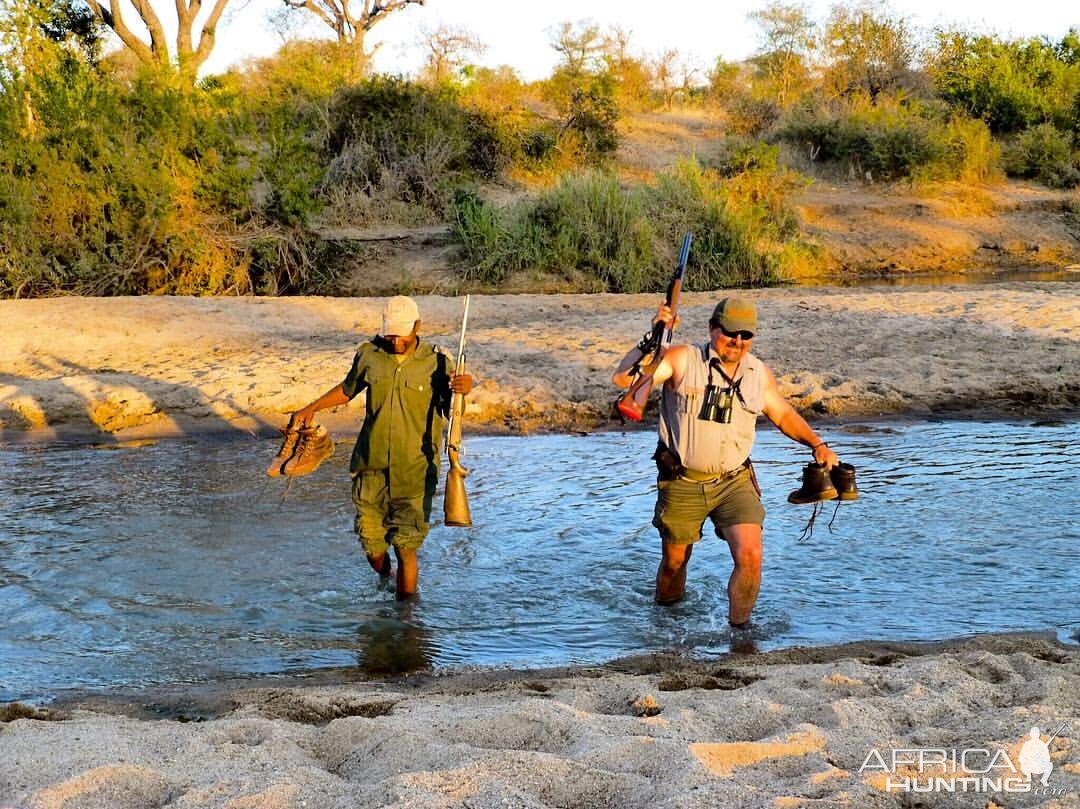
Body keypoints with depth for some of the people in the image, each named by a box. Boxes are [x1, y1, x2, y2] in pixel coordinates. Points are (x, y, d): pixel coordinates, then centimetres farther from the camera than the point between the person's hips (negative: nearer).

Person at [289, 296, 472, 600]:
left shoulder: (436, 363, -6)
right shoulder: (369, 355, 1)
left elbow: (451, 413, -3)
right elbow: (348, 389, 20)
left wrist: (464, 390, -23)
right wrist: (311, 408, 13)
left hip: (414, 473, -3)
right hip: (371, 469, 3)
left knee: (405, 549, -5)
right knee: (372, 546, 12)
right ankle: (385, 581, 44)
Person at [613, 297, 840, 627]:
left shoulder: (759, 374, 4)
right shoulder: (682, 360, -9)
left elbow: (784, 414, 20)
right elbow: (623, 378, -18)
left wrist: (818, 444, 8)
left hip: (735, 482, 2)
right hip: (682, 484, -2)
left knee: (750, 556, -17)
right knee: (674, 561, 13)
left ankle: (738, 626, 6)